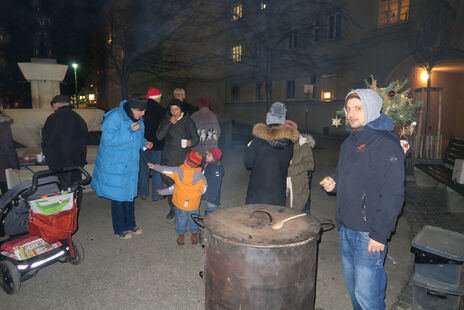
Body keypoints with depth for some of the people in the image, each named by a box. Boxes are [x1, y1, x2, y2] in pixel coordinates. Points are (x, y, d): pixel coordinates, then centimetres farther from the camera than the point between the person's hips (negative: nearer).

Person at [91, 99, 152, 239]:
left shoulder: (138, 119, 5)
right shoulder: (114, 117, -20)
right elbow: (109, 139, -27)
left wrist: (144, 142, 0)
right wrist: (130, 131, -29)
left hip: (130, 164, 8)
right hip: (115, 166, -8)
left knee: (129, 194, 17)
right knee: (118, 197, 3)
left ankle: (130, 224, 32)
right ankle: (120, 228, 19)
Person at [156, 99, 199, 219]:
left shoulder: (188, 122, 3)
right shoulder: (166, 121, 6)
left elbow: (196, 138, 6)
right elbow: (159, 136, -6)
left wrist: (191, 142, -17)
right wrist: (169, 123, -15)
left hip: (184, 158, -1)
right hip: (169, 158, 2)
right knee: (170, 182, 4)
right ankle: (172, 208, 20)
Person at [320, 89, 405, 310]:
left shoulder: (386, 143, -14)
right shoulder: (350, 142, 12)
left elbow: (393, 193, -18)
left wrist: (380, 233, -19)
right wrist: (334, 183, 1)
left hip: (369, 233, -8)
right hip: (346, 228, 8)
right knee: (352, 285, 21)